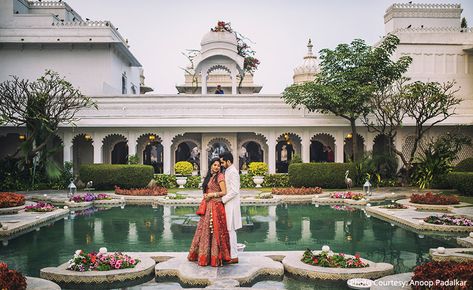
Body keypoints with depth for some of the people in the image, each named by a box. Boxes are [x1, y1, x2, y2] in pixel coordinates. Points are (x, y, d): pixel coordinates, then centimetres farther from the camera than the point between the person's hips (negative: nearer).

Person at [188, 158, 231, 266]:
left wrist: (212, 194, -13)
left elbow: (224, 192, -12)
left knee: (215, 230, -4)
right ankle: (204, 255, 20)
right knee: (205, 230, 11)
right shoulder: (209, 176, 16)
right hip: (207, 206, 8)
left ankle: (215, 257, 3)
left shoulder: (220, 176, -7)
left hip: (216, 206, -8)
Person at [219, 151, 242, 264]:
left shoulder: (233, 172, -16)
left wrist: (222, 199, -17)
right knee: (229, 230, 13)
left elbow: (234, 191, -22)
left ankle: (234, 256, 2)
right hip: (227, 205, 10)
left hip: (231, 205, -10)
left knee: (231, 230, -5)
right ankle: (231, 253, 21)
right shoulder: (228, 171, 15)